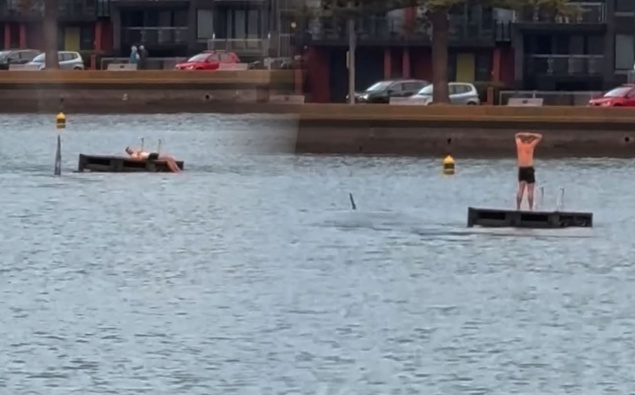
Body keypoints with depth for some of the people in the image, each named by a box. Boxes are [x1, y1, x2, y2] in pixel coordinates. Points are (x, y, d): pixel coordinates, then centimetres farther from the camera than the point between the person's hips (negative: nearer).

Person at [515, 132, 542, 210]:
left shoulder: (519, 145, 2)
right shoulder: (530, 146, -9)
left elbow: (517, 135, 22)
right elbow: (540, 137, -2)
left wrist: (524, 135, 11)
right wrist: (530, 135, 0)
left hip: (521, 169, 5)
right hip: (529, 169, -5)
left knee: (520, 190, 11)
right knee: (530, 191, -1)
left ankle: (518, 208, 11)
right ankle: (530, 209, -1)